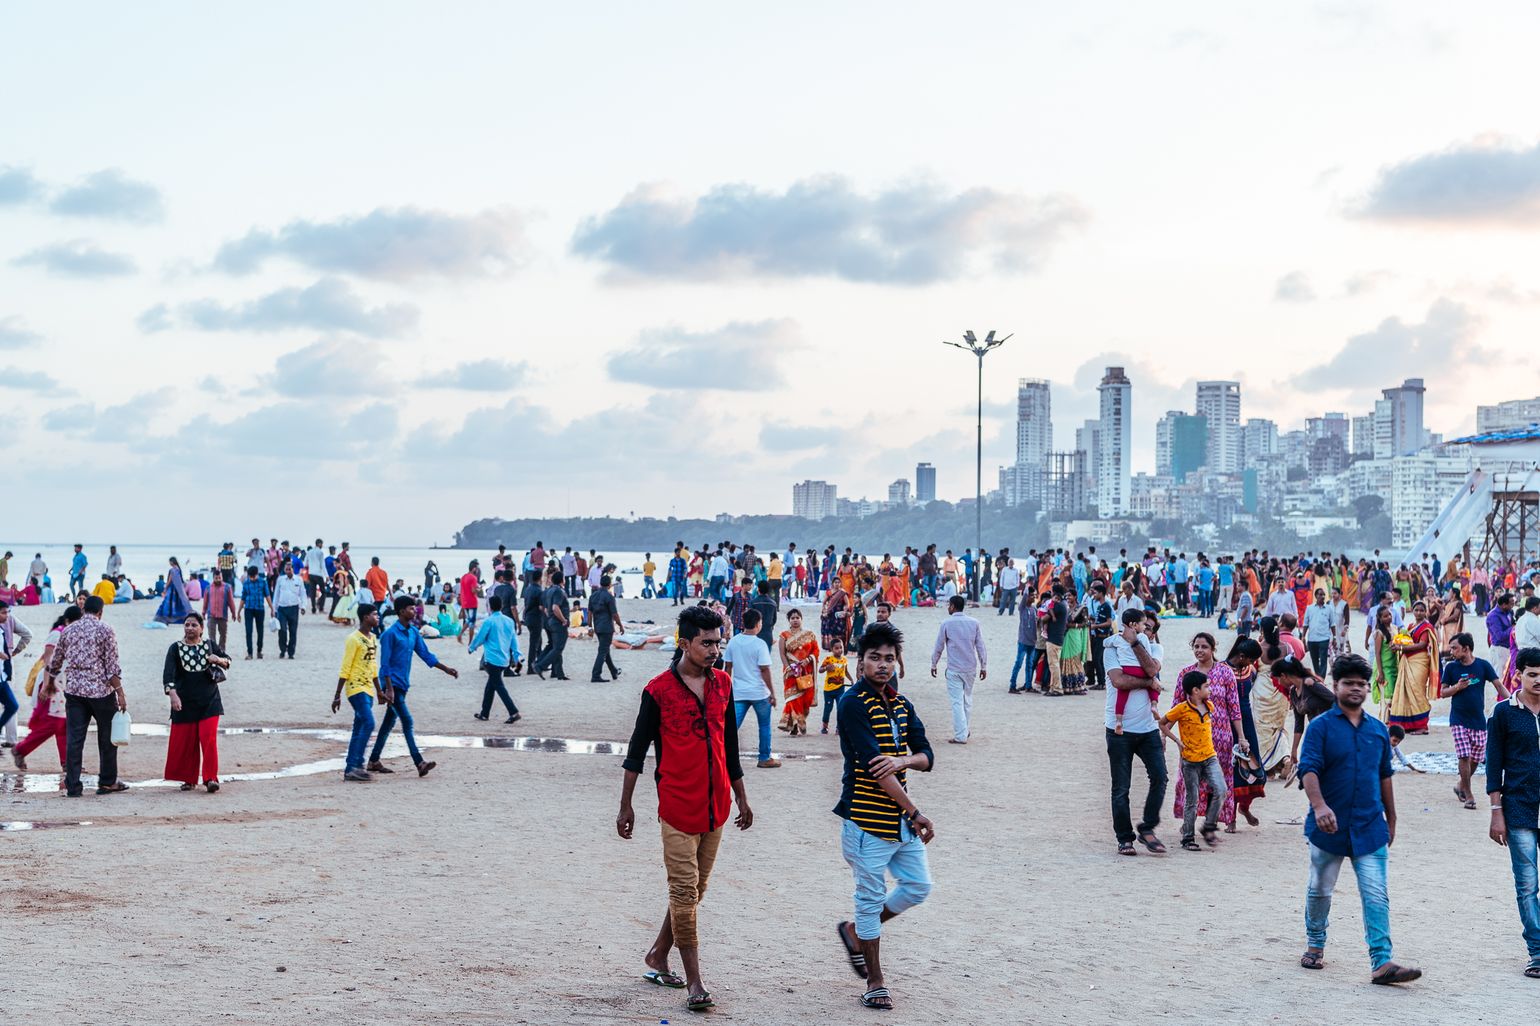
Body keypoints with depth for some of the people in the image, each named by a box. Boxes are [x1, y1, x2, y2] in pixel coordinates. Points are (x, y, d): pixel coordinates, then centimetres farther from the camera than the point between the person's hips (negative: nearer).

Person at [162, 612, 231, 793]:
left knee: (209, 739, -10)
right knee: (185, 742, 4)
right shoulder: (176, 648, -2)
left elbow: (228, 661, 16)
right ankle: (189, 779, 18)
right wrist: (173, 694, -30)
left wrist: (218, 659, -8)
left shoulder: (209, 646, 5)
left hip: (209, 702, 0)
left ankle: (211, 778, -7)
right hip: (185, 703, 0)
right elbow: (168, 673, -14)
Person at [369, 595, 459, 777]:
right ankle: (419, 763, -17)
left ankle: (374, 761, 20)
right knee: (407, 721, -13)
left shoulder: (413, 632, 10)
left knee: (389, 722, 12)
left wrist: (446, 669, 9)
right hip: (393, 683, -8)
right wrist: (389, 689, -20)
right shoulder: (390, 634, -14)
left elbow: (425, 654, 15)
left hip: (403, 684, 8)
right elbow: (385, 663, -16)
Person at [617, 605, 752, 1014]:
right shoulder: (659, 689, -8)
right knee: (685, 892, -5)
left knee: (695, 889, 13)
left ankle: (658, 956, 28)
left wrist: (741, 797, 20)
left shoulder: (722, 684, 8)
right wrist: (625, 806, -5)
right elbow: (637, 749, -4)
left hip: (715, 805, 6)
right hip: (678, 805, -6)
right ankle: (694, 981, -2)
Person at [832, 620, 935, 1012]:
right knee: (871, 898, 2)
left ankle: (856, 931, 32)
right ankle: (875, 981, 15)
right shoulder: (854, 704, -13)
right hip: (867, 820, -7)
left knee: (918, 886, 11)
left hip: (901, 819, 7)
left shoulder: (901, 706, 11)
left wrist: (903, 761, -18)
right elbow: (873, 766, -20)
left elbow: (926, 757, 8)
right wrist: (917, 813, -18)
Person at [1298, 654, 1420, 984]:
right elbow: (1308, 769, -16)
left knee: (1376, 896, -6)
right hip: (1329, 828, -3)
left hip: (1370, 829, 3)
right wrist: (1319, 806, -32)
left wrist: (1391, 821, 21)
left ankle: (1382, 963, -10)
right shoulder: (1321, 726, -5)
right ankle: (1315, 945, 33)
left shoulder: (1378, 730, 9)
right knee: (1320, 891, 13)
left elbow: (1385, 777, 18)